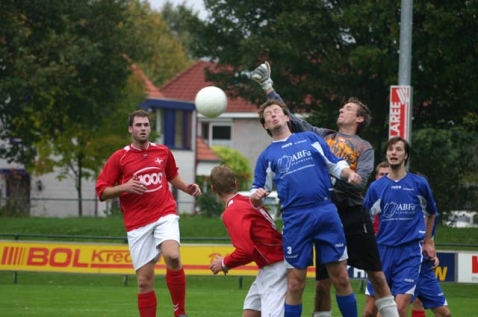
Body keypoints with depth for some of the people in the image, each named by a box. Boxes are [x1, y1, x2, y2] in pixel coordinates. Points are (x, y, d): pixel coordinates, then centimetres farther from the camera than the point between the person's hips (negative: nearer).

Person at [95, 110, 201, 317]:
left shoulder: (163, 152, 10)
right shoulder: (119, 158, 1)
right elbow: (102, 192, 0)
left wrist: (188, 189, 12)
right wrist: (125, 187, -16)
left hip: (164, 216, 0)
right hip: (137, 224, 0)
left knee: (172, 256, -28)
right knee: (144, 280, 0)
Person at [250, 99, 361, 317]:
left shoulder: (311, 139, 15)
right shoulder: (266, 156, 14)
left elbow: (335, 165, 15)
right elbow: (257, 194, 14)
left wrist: (349, 174, -7)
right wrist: (256, 196, -10)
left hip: (326, 213, 0)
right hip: (295, 219, 0)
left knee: (340, 277, 1)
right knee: (295, 284, -1)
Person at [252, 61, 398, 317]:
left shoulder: (365, 148, 5)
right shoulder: (323, 137, 14)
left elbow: (360, 182, -9)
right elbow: (290, 119, 11)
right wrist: (267, 87, 6)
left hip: (354, 214, -2)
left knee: (377, 275, 0)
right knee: (323, 280, 3)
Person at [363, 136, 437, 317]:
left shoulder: (419, 184, 2)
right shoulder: (376, 187, 3)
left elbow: (431, 213, 19)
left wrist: (427, 242, 21)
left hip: (410, 251, -2)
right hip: (383, 249, 2)